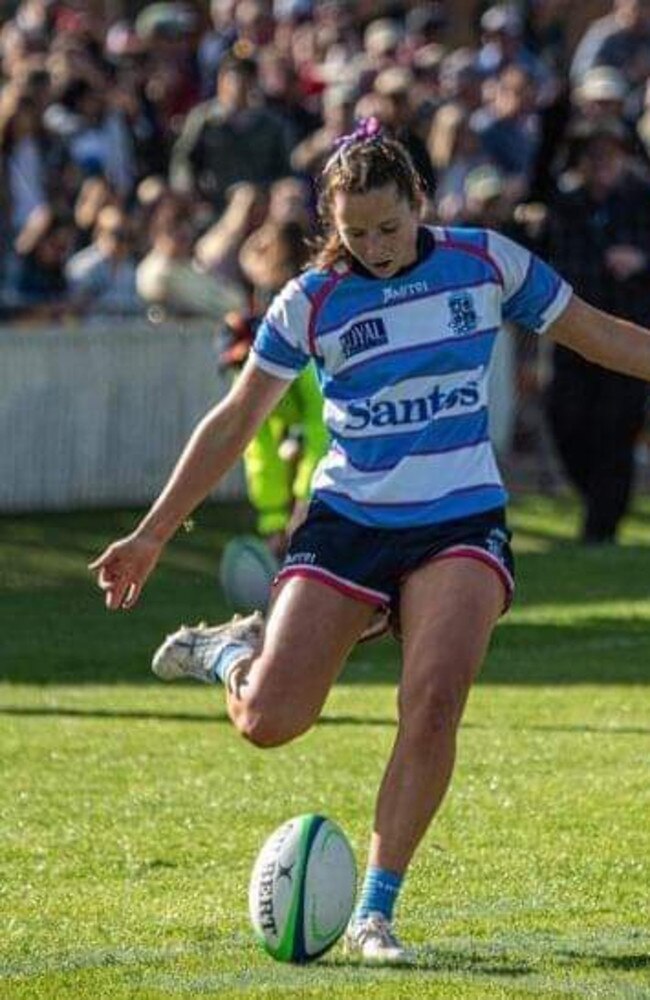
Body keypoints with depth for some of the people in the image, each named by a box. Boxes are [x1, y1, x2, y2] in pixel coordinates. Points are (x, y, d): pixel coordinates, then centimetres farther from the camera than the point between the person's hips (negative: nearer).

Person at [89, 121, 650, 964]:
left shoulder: (486, 262, -1)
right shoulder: (310, 302, -2)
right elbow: (234, 422, 5)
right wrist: (152, 534, 6)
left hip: (460, 523, 0)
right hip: (348, 520, 0)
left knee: (433, 705, -22)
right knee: (270, 722, -10)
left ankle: (375, 912, -11)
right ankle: (235, 652, 27)